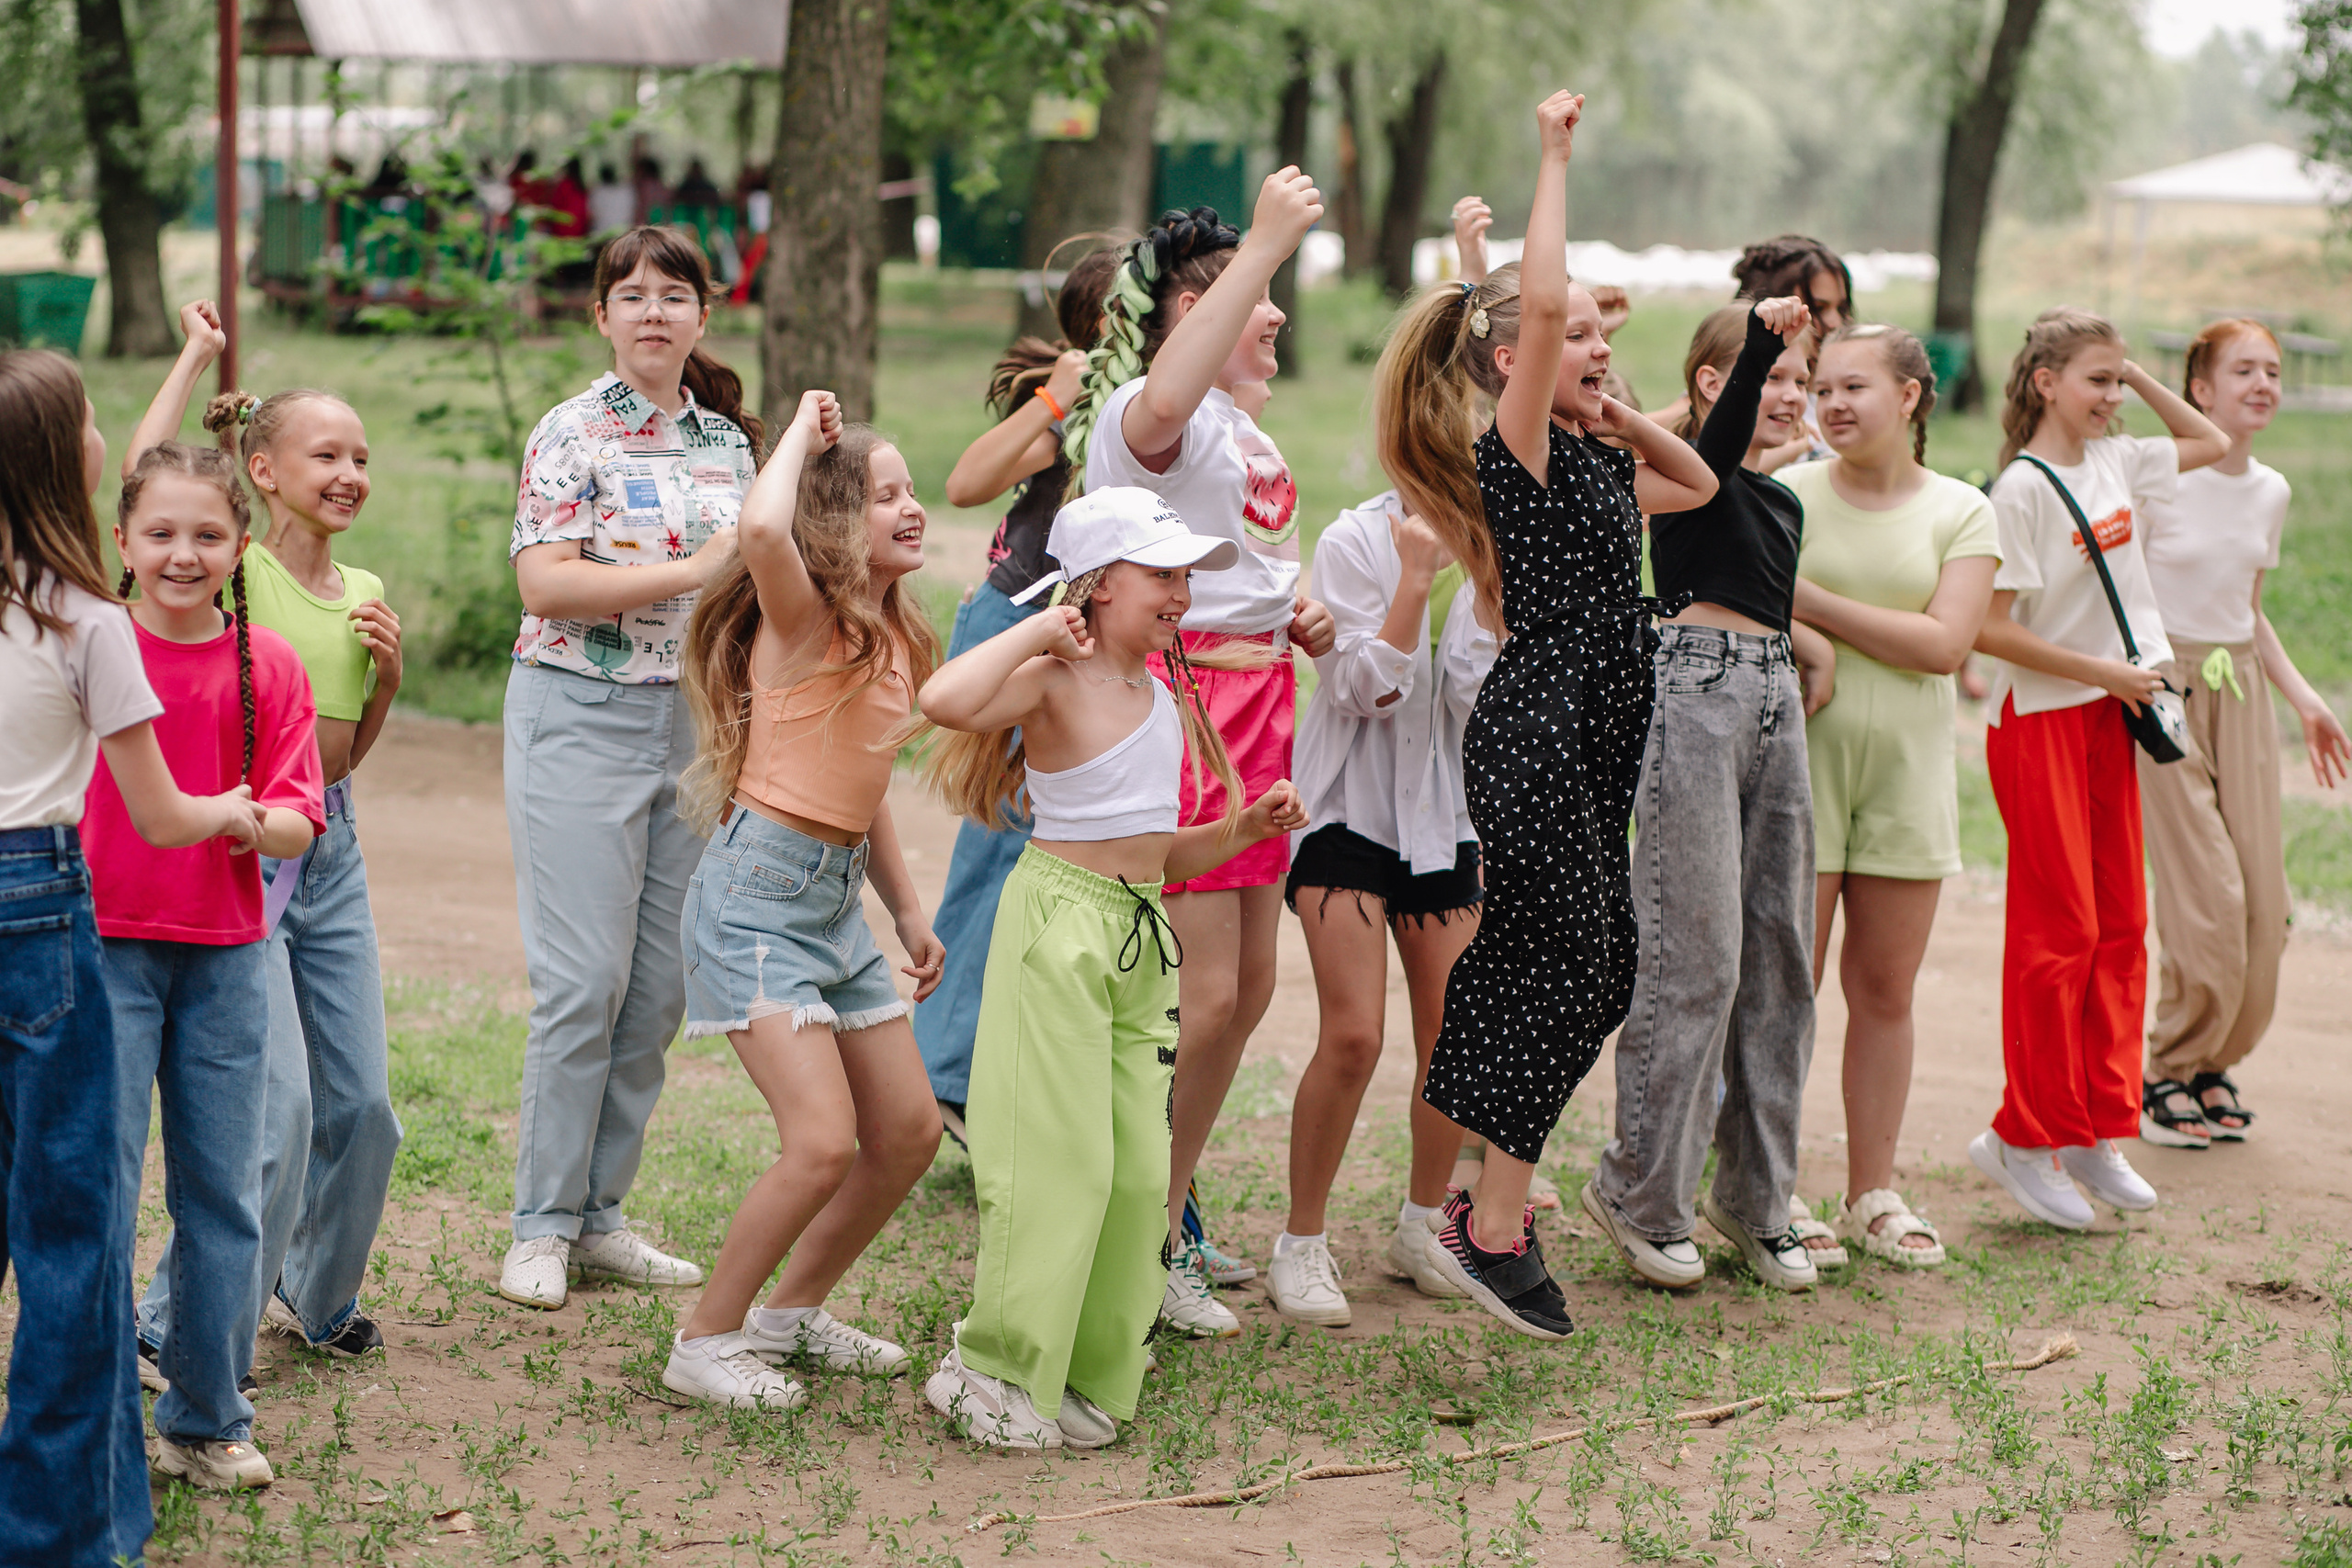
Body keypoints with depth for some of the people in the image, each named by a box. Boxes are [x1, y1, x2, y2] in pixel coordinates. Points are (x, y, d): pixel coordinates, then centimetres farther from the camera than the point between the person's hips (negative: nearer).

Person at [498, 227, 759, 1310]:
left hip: (695, 721, 6)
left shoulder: (726, 440, 13)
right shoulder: (574, 434, -5)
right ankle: (542, 1227, 2)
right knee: (584, 978, -8)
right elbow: (545, 581, -16)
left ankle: (600, 1214, 16)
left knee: (660, 983, 6)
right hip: (581, 713, -6)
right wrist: (692, 572, -20)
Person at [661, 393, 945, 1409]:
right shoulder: (805, 618, -13)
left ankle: (795, 1310, 29)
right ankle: (705, 1342, 1)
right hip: (759, 893, -9)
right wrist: (802, 433, -19)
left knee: (909, 1134, 11)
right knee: (823, 1141, -16)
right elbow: (762, 530, -37)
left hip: (838, 897, 9)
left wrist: (908, 910, 24)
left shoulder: (892, 635, 11)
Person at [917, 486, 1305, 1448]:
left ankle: (1088, 1377, 15)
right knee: (1059, 1160, -8)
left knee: (1140, 1168, 6)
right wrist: (1037, 631, -20)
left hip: (1144, 934, 8)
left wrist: (1245, 827, 5)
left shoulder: (1166, 699, 14)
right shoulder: (1054, 681, -11)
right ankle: (991, 1369, 3)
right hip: (1058, 922, -8)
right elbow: (945, 700, -32)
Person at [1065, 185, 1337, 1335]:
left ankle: (1167, 1214, 23)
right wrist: (1264, 244, -40)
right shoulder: (1138, 414, -12)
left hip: (1257, 699, 10)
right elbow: (1160, 405, -39)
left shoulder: (1247, 431, 20)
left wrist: (1297, 618, 11)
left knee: (1249, 983, 12)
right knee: (1205, 993, -11)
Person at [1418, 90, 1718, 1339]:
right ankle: (1494, 1226, -4)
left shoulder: (1591, 467, 16)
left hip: (1591, 742, 9)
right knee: (1573, 968, -10)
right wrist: (1554, 160, -15)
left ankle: (1490, 1192, 18)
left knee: (1591, 973, 10)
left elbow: (1698, 485, 33)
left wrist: (1623, 417, 16)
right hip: (1535, 730, -9)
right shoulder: (1516, 452, -9)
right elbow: (1539, 303, -24)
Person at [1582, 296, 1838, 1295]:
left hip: (1773, 702, 8)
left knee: (1779, 950, 8)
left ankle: (1755, 1194, 18)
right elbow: (1724, 428, -30)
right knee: (1695, 956, -7)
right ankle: (1641, 1192, 5)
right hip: (1693, 697, -8)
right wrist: (1763, 331, -46)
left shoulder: (1781, 502, 18)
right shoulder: (1695, 471, -7)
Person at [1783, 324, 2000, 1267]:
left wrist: (1812, 601, -13)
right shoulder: (1785, 496, 1)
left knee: (1886, 988, 8)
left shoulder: (1961, 513, 3)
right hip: (1799, 760, -2)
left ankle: (1872, 1195, 18)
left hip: (1906, 767, 2)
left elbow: (1944, 643, -9)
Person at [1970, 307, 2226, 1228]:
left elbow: (2211, 444, 26)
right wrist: (2104, 671, -15)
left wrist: (2138, 376, 12)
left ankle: (2097, 1128, 17)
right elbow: (1987, 628, -19)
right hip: (2039, 722, -8)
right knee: (2059, 929, -4)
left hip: (2108, 714, 8)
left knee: (2120, 923, 9)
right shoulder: (2022, 488, -14)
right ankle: (2026, 1136, 5)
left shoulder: (2114, 462, 8)